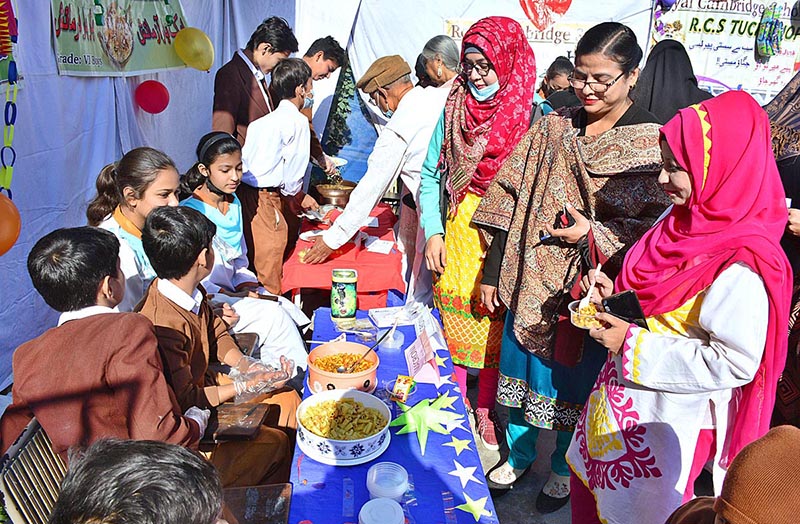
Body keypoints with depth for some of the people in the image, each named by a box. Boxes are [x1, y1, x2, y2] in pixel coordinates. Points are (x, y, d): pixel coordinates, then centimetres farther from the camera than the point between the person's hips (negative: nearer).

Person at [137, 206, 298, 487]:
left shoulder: (193, 292, -7)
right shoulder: (163, 326, -34)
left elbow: (216, 332, 11)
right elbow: (185, 399, -26)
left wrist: (241, 363, -7)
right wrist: (247, 386, -22)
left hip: (203, 384, 9)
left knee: (287, 399, 8)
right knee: (274, 443, -14)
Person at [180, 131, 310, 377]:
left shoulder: (234, 203, 9)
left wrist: (248, 287, -1)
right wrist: (232, 299, -20)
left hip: (232, 290, 7)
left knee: (290, 311, -14)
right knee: (272, 315, -22)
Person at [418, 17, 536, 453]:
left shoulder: (533, 115, -7)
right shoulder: (454, 107, 1)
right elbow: (431, 174, 5)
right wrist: (433, 232, -2)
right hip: (458, 232, 2)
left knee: (495, 329, 9)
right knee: (454, 321, 11)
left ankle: (486, 410, 29)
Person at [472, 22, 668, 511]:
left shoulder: (653, 142, -9)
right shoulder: (554, 127, 2)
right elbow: (510, 198, 3)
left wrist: (594, 233, -22)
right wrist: (494, 271, 2)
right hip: (531, 283, 4)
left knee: (574, 382, 13)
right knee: (522, 369, 17)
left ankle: (565, 470, 40)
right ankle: (519, 455, 43)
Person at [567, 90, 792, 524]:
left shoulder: (742, 268, -27)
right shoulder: (682, 221, -1)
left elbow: (733, 364, -27)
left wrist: (633, 344, -25)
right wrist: (615, 296, -6)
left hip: (667, 420, -8)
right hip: (622, 402, 8)